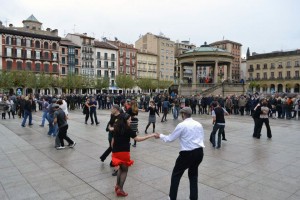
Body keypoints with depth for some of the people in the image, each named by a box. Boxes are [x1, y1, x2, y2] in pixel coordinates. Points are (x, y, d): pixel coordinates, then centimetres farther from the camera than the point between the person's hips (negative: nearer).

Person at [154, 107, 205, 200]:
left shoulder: (182, 125, -10)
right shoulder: (198, 124, 7)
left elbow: (170, 138, -4)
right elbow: (202, 139, 12)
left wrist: (160, 136, 12)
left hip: (187, 153, -6)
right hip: (199, 152, 6)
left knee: (176, 174, 14)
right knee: (193, 175, 24)